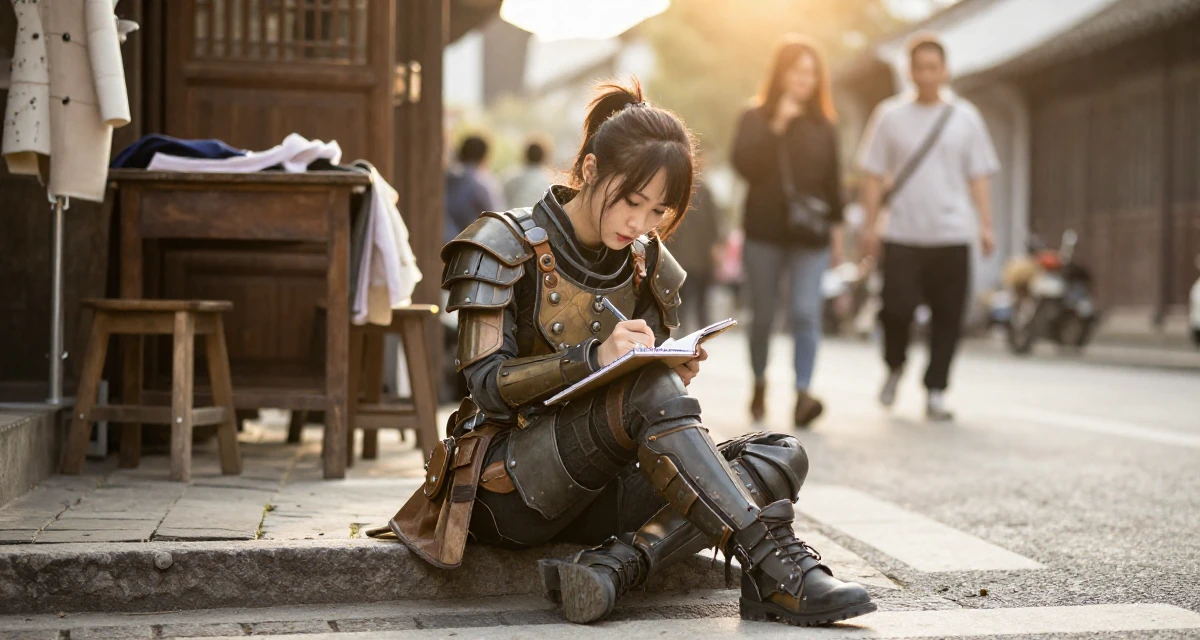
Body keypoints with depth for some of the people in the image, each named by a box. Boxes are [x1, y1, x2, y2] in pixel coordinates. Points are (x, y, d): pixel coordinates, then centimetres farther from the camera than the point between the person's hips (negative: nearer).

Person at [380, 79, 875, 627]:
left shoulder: (646, 266, 11)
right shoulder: (506, 246, -6)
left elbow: (651, 375, 15)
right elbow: (488, 384, -14)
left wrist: (676, 374, -10)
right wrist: (594, 357, -29)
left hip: (597, 489, 6)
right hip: (506, 487, -6)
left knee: (781, 457, -15)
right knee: (649, 391, -34)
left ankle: (613, 567, -34)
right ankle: (775, 565, -37)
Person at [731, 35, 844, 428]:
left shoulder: (823, 125, 9)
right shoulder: (756, 119, 5)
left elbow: (833, 181, 11)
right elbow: (743, 163, -11)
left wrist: (836, 228, 7)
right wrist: (777, 127, -15)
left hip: (810, 234, 1)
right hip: (764, 232, 0)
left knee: (806, 313, -13)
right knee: (763, 316, 8)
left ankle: (802, 395, -20)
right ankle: (759, 387, 27)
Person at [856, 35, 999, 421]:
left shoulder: (965, 117, 11)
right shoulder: (890, 115, 8)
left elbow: (977, 177, 11)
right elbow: (874, 175, 8)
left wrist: (986, 225, 2)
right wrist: (870, 225, 0)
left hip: (952, 234, 1)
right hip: (903, 234, -1)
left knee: (947, 318, -1)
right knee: (896, 308, -9)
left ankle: (935, 392, 8)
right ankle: (895, 367, 20)